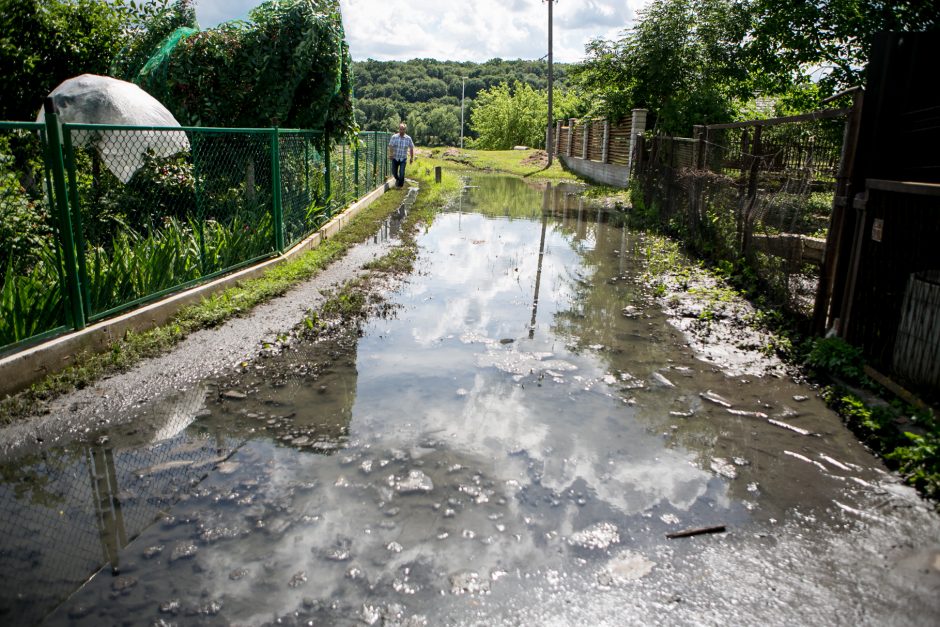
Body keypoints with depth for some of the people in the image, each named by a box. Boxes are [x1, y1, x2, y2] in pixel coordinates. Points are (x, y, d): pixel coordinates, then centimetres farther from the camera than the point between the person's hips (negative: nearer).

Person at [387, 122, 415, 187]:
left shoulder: (408, 138, -4)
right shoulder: (394, 137, -7)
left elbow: (411, 148, 6)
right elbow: (390, 146, -12)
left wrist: (412, 158, 6)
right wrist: (390, 154, -29)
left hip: (403, 159, -1)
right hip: (395, 158, 1)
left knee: (402, 173, -12)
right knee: (394, 172, 9)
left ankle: (400, 185, 7)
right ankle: (397, 179, 42)